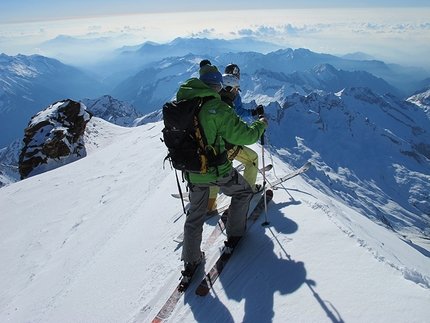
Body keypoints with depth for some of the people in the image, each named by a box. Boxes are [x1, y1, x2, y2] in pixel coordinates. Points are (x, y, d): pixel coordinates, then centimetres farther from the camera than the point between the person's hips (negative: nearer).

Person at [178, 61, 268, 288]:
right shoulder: (218, 108, -19)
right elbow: (244, 136, -15)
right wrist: (260, 125, 4)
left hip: (192, 172, 6)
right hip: (218, 171, -5)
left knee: (195, 215, 19)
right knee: (242, 192, 23)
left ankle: (190, 263, 24)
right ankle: (234, 236, 31)